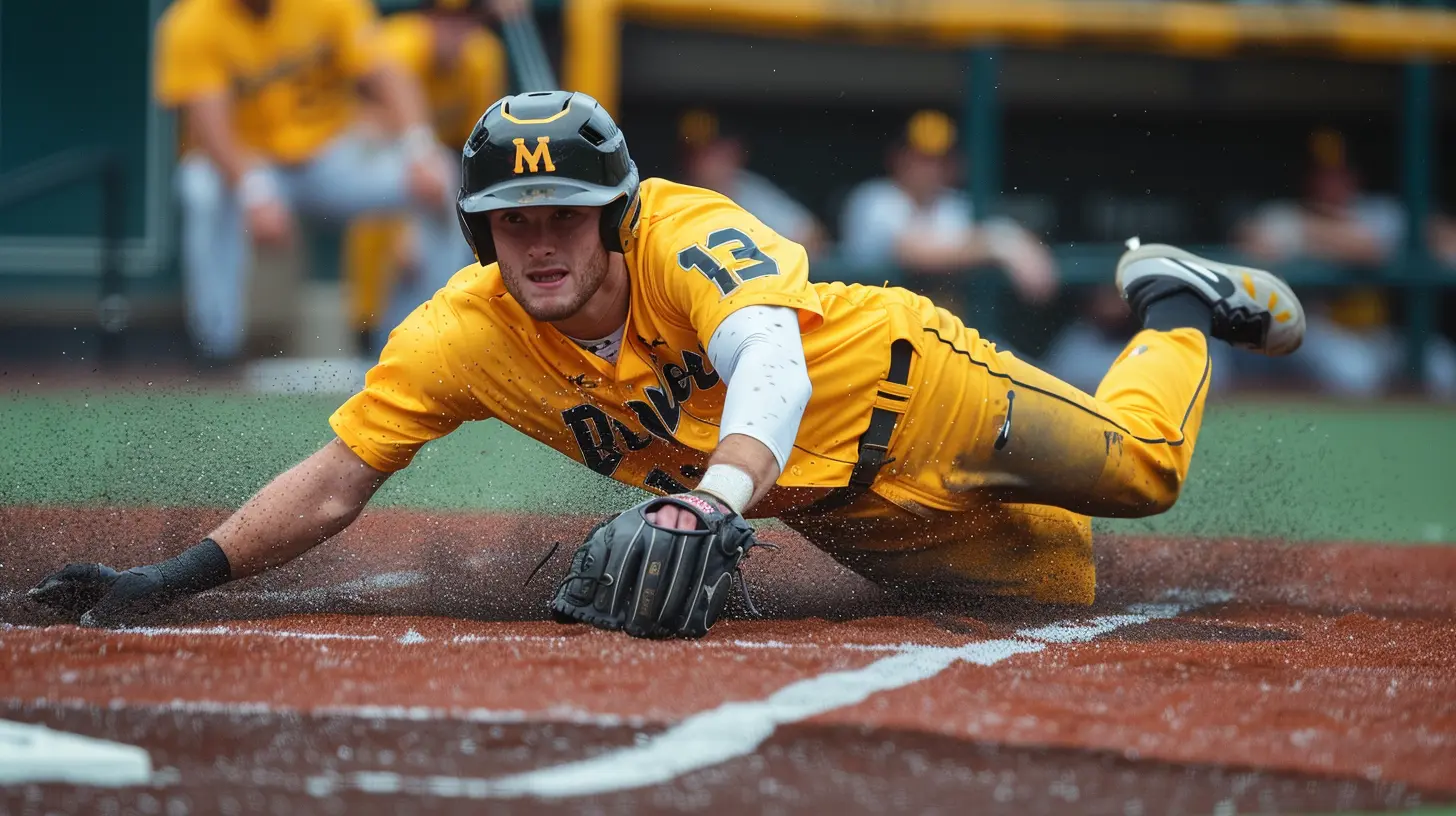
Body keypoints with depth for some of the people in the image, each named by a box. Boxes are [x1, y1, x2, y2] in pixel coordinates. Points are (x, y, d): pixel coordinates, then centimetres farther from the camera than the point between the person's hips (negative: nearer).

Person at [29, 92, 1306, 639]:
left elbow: (771, 362, -55)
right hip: (829, 507, 4)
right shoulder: (461, 339, -22)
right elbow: (333, 482, -21)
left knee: (1137, 468, -10)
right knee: (1066, 581, 12)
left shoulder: (688, 236, -36)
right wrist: (176, 579, -35)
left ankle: (1171, 302, 26)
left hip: (896, 380, -4)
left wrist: (720, 495, -76)